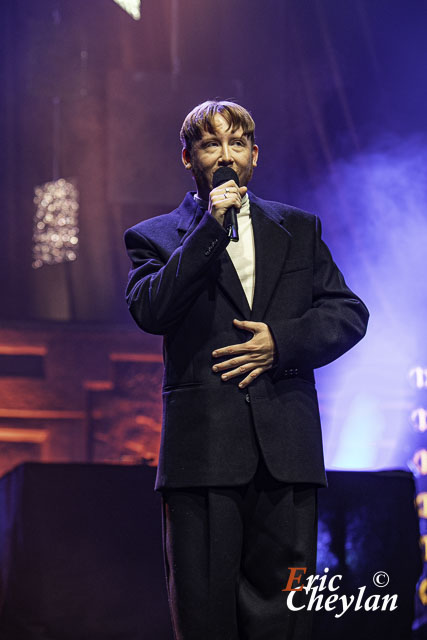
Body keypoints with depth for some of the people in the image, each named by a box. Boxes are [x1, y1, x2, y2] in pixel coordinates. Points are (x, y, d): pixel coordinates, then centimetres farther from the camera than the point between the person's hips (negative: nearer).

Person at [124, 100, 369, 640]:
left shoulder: (300, 229, 18)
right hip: (203, 450, -2)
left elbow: (349, 313, 12)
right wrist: (212, 227, -11)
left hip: (286, 451, 2)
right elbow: (149, 311, -8)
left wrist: (283, 340, -6)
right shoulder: (154, 237, 10)